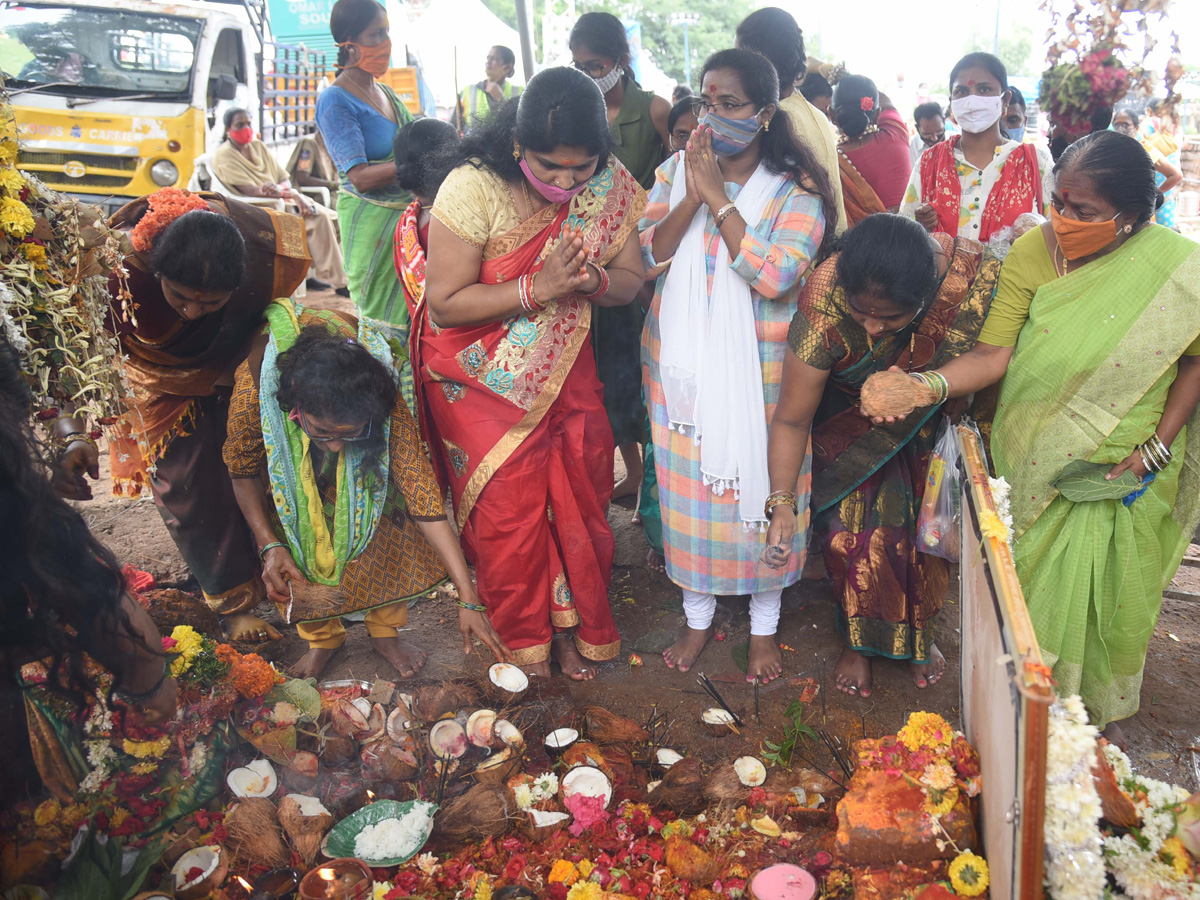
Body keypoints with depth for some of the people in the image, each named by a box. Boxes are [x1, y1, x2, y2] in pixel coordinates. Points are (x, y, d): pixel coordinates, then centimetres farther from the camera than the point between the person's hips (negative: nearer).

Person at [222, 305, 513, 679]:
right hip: (283, 453, 0)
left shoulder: (382, 405, -41)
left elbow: (424, 500, -39)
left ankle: (385, 632, 9)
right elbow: (242, 472, -18)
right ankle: (322, 636, 13)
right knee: (293, 536, -15)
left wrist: (469, 601, -39)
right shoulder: (254, 394, -42)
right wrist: (269, 545, -25)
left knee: (386, 516, -16)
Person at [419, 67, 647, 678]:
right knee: (508, 506, 2)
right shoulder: (474, 186, -22)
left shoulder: (609, 185, -9)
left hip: (565, 368, 4)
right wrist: (537, 288, -31)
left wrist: (592, 281, -25)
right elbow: (445, 303, -21)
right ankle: (522, 638, 27)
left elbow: (632, 280, -2)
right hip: (483, 375, -3)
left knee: (579, 495, 7)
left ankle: (574, 622, 31)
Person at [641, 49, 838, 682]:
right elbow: (649, 252, -5)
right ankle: (698, 614, 31)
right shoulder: (677, 170, 4)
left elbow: (776, 275, -23)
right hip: (682, 360, 3)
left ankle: (764, 626, 27)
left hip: (757, 367, -3)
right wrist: (694, 194, -19)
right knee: (689, 483, 10)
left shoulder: (795, 189, -8)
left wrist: (718, 197, -20)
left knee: (757, 484, 6)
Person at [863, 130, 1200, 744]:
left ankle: (1103, 712, 42)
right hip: (1041, 468, 0)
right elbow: (992, 355, -14)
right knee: (1040, 596, 8)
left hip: (1133, 473, 0)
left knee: (1116, 601, 15)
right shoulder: (1032, 251, -11)